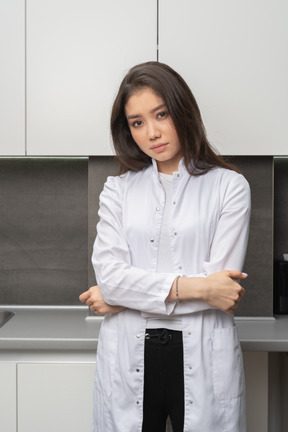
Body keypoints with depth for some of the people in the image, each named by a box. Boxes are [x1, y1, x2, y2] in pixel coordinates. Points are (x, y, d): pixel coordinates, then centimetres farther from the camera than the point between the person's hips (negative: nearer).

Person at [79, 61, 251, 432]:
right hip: (128, 360, 2)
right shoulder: (118, 189, 7)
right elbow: (108, 273, -5)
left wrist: (123, 298, -8)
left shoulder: (229, 186, 0)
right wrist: (192, 287, -14)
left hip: (203, 358, -1)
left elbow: (222, 285, -10)